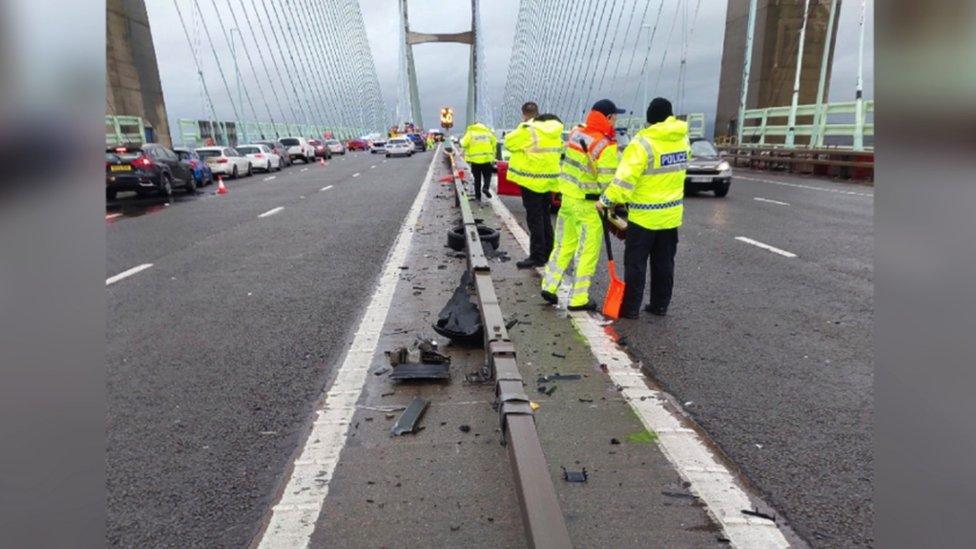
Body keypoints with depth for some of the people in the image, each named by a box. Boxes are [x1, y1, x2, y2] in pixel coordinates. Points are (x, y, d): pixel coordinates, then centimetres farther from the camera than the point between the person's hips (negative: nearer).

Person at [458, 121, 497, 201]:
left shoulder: (470, 132, 1)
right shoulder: (488, 132, 8)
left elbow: (464, 144, -9)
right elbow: (494, 144, 6)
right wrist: (493, 156, 13)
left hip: (475, 159, 0)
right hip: (486, 158, 0)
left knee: (477, 178, 10)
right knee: (487, 175, 14)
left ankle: (478, 196, 12)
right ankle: (486, 187, -14)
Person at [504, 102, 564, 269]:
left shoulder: (528, 129, -15)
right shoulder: (554, 130, 9)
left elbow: (509, 142, -6)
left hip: (532, 179, -8)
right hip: (549, 179, 8)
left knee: (534, 219, -3)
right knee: (545, 217, 17)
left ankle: (537, 256, 0)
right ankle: (548, 253, 24)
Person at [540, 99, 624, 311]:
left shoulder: (576, 132, 3)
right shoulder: (606, 146, -19)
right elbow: (607, 182, -19)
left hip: (568, 196, 7)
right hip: (588, 204, -7)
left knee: (564, 243, 19)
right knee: (588, 251, 4)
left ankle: (549, 285, 22)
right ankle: (578, 299, 11)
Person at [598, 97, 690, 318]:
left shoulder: (642, 143, -18)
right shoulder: (683, 140, 3)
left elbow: (625, 178, -24)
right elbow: (678, 168, 11)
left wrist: (606, 200, -17)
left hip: (644, 214, -6)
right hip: (671, 213, 6)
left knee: (635, 262, 4)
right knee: (664, 262, 14)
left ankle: (631, 307, 9)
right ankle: (660, 305, 23)